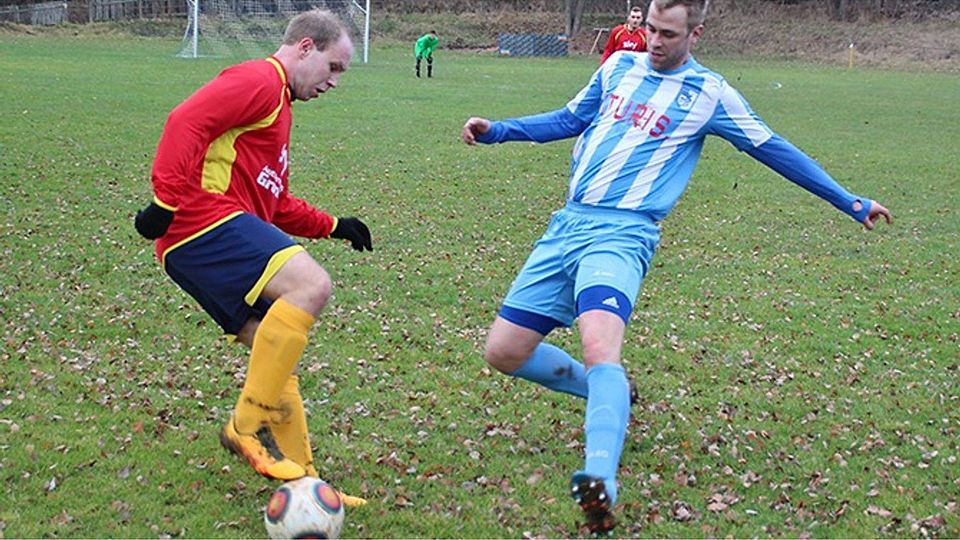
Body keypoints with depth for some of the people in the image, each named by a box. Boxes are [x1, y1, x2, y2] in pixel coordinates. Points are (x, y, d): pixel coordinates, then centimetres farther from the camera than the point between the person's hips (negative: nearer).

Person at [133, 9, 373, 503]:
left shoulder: (278, 105, 30)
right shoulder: (260, 81, -3)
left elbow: (275, 206, 33)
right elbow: (186, 122, -19)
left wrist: (331, 226, 23)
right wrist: (167, 199, -25)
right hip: (205, 222, -11)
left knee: (276, 356, 10)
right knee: (311, 284, -26)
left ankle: (301, 483, 15)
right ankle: (249, 424, -19)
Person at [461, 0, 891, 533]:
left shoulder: (709, 93, 4)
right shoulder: (620, 65, 16)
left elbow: (774, 150, 10)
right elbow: (570, 119, 28)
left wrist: (851, 203, 13)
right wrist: (497, 130, 20)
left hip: (621, 234, -5)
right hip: (566, 224, 6)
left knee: (599, 346, -33)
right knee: (503, 352, 3)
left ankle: (599, 481, -43)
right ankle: (602, 393, 28)